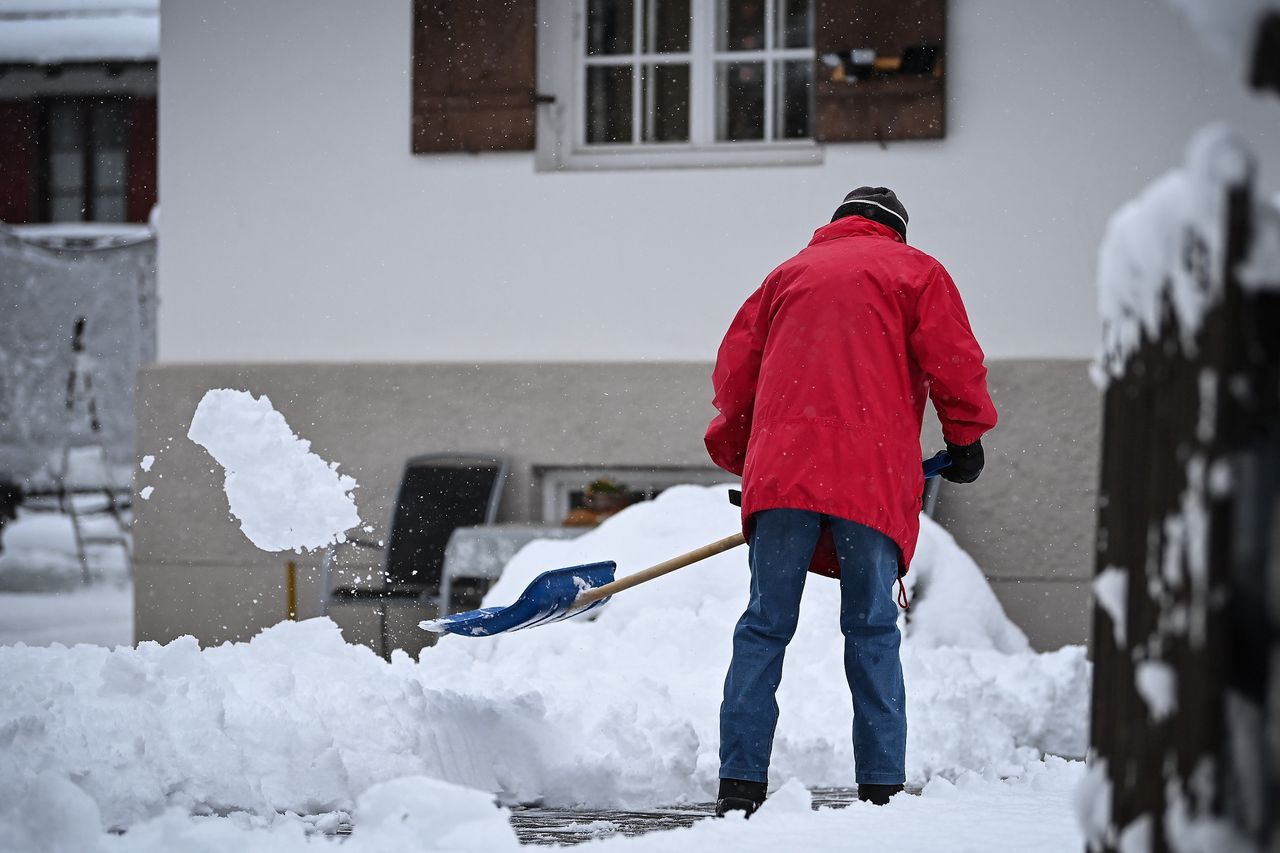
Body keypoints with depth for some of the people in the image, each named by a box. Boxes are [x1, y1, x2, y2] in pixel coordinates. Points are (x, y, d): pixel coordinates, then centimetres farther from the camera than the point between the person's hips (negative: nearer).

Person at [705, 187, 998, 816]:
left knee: (765, 627, 2)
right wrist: (965, 439, 18)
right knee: (872, 629, 1)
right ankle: (882, 786, -2)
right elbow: (953, 362, 4)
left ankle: (741, 781, -4)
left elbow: (734, 371, 20)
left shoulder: (789, 274, 24)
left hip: (783, 470, 2)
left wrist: (741, 456, 31)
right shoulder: (914, 270, 15)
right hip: (873, 478, -2)